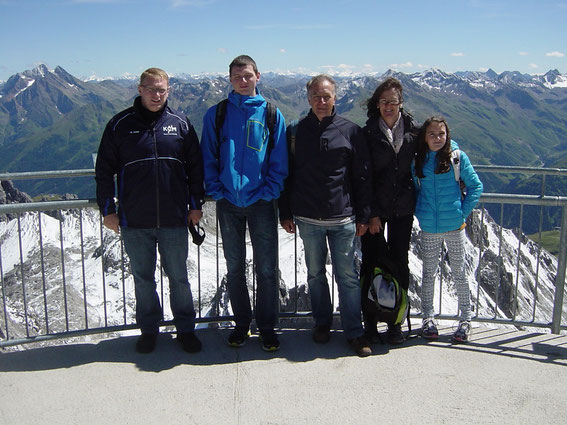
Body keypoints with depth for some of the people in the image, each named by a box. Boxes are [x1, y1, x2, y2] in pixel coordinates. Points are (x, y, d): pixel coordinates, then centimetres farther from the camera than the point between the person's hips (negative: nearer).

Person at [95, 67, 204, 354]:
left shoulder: (180, 123, 3)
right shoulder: (120, 124, 0)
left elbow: (195, 167, 10)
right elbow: (104, 170, 4)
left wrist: (196, 204, 7)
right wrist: (107, 209, 1)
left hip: (174, 219, 0)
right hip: (134, 221, 0)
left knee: (178, 277, 10)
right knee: (142, 278, 12)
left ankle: (185, 329, 24)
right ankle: (148, 330, 27)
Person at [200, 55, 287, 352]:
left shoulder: (271, 114, 3)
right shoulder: (216, 114, 5)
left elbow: (279, 161, 2)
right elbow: (208, 158, 5)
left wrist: (269, 192, -9)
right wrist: (216, 191, -5)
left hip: (261, 202, -1)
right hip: (228, 203, 1)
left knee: (266, 268, 3)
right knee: (234, 268, 11)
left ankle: (267, 326, 17)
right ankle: (241, 323, 25)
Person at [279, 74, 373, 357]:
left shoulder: (351, 131, 2)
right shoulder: (296, 132, 4)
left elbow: (362, 177, 4)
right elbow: (286, 175, 8)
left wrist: (363, 216, 1)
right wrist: (285, 213, 5)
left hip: (343, 218, -1)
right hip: (308, 219, 2)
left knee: (347, 275, 3)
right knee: (315, 274, 13)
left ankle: (354, 331, 13)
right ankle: (322, 322, 30)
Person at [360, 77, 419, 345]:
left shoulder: (413, 130, 3)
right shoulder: (368, 133, -3)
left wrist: (417, 200, 4)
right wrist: (371, 213, -10)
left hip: (403, 209, 2)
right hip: (374, 209, -2)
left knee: (400, 263, 7)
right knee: (371, 262, 1)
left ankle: (396, 322, 20)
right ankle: (370, 321, 15)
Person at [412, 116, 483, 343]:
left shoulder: (458, 157, -5)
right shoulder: (418, 160, 2)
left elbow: (475, 186, 0)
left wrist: (463, 213, -6)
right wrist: (419, 213, 4)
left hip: (454, 225, -2)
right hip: (428, 228, 2)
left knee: (459, 273, 8)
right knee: (428, 273, 11)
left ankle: (465, 320, 22)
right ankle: (428, 318, 25)